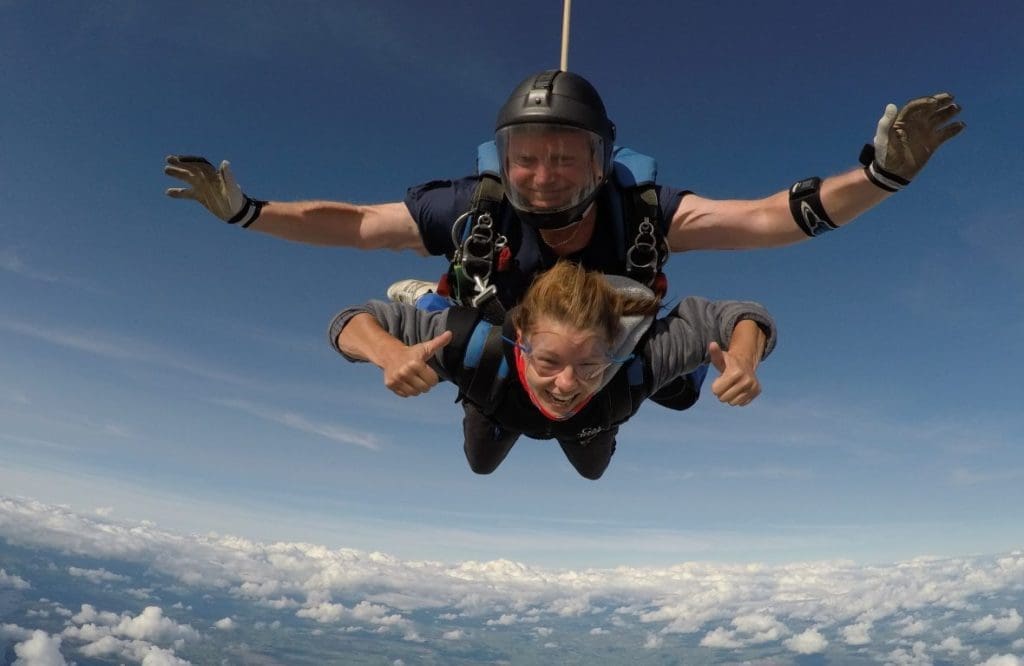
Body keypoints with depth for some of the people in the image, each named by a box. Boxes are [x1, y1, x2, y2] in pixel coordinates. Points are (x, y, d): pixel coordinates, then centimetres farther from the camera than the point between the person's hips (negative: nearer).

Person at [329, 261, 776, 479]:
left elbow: (743, 317, -36)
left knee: (592, 469, 35)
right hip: (499, 401, 0)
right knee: (481, 465, 32)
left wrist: (742, 360, -60)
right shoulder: (482, 349, -50)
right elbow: (353, 321, -42)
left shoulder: (636, 360, -48)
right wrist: (389, 352, -65)